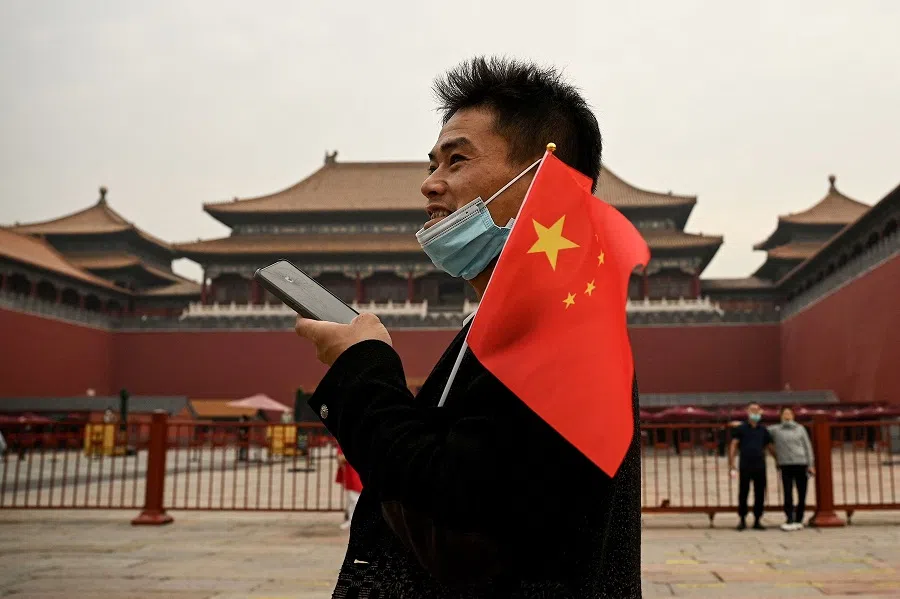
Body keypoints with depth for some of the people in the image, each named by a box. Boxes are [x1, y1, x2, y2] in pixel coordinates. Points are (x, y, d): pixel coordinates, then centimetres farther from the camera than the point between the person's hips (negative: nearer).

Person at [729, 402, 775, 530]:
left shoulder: (763, 430, 12)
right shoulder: (741, 428, 3)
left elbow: (769, 447, 17)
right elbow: (733, 446, -2)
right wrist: (732, 466, -9)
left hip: (760, 466, 3)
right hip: (745, 466, -3)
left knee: (760, 494, 4)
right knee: (743, 494, 1)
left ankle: (757, 520, 14)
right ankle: (742, 520, 12)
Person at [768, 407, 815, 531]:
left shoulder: (800, 428, 11)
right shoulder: (776, 429, 8)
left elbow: (807, 446, 10)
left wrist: (811, 464, 3)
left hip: (801, 464, 1)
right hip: (786, 465, -1)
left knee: (802, 495, 4)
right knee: (788, 494, -5)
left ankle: (799, 520, 13)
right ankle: (790, 520, -4)